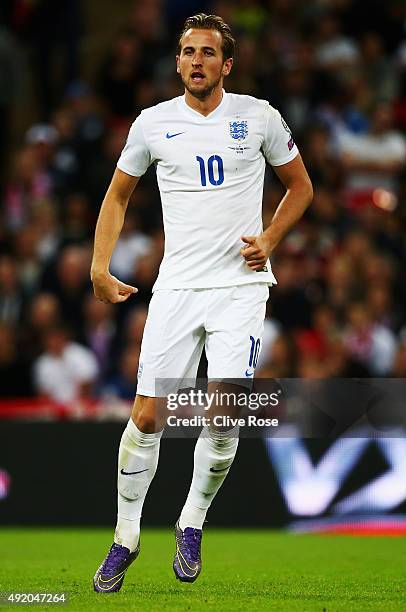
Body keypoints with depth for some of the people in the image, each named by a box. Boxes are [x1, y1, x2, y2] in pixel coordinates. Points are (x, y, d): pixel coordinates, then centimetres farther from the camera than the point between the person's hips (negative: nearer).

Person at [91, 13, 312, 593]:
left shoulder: (258, 117, 1)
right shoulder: (154, 123, 4)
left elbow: (301, 185, 14)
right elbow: (118, 195, 16)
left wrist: (269, 240, -1)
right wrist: (101, 267, 6)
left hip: (241, 285, -1)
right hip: (177, 286, 1)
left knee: (224, 420, -10)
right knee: (147, 416, -4)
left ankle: (192, 524, 13)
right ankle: (126, 536, 11)